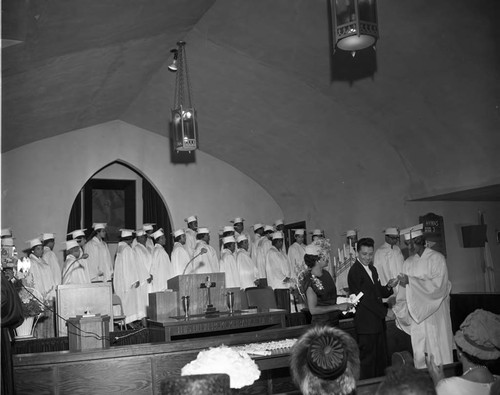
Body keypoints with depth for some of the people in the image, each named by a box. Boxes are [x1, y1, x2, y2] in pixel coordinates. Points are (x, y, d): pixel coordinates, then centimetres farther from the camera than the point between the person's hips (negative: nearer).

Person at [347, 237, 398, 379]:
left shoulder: (372, 269, 15)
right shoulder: (354, 272, -14)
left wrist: (388, 287, -3)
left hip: (378, 321, 9)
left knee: (381, 359, 14)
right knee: (367, 359, -1)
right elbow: (364, 298, -16)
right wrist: (385, 311, -12)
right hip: (366, 323, -9)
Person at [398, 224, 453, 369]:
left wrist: (411, 280, -20)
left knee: (438, 351, 0)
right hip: (416, 313, 4)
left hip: (435, 312, -4)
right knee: (419, 352, 4)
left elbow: (438, 285, -16)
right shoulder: (408, 262, 11)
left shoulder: (437, 258, -5)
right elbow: (405, 291, 11)